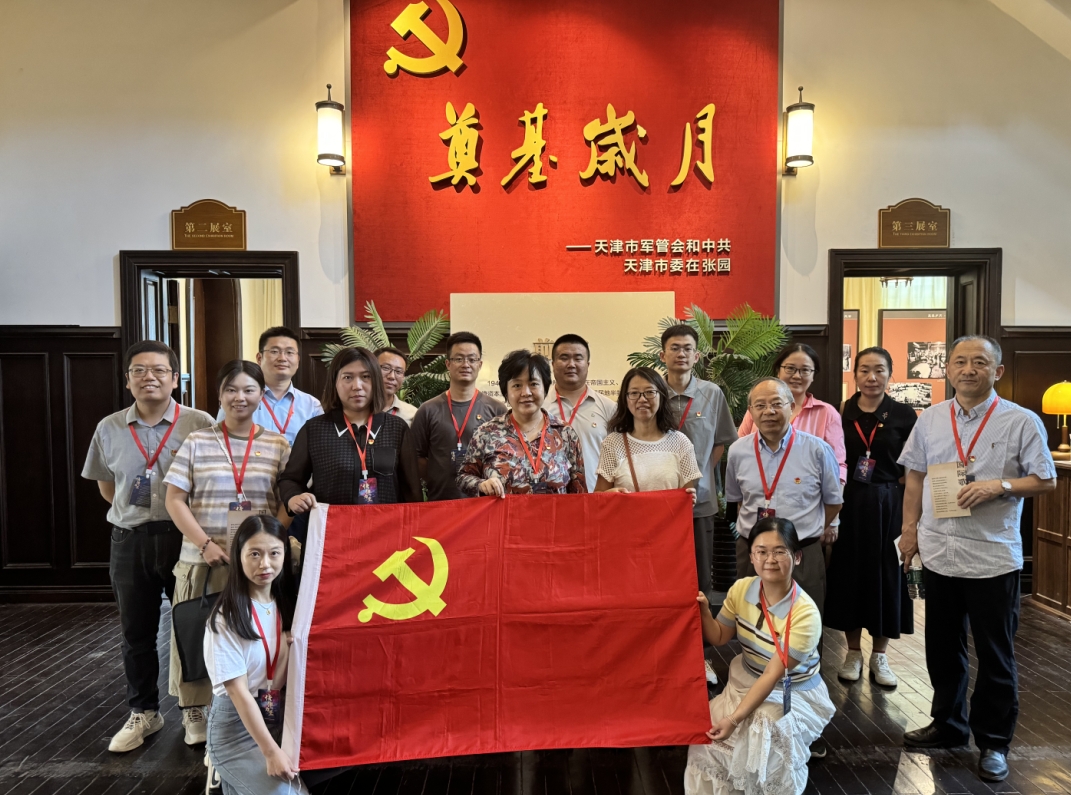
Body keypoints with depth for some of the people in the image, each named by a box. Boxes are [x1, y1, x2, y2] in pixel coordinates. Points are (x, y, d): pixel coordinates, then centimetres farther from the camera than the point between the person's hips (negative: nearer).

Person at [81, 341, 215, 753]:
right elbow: (106, 486, 15)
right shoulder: (109, 429, 2)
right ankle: (143, 713, 33)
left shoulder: (200, 424, -9)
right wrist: (136, 514, 8)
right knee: (135, 632, 14)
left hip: (186, 537, -3)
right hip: (130, 540, 3)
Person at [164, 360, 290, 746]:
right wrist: (205, 544, -10)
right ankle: (194, 712, 26)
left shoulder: (278, 445, 4)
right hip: (203, 559, 0)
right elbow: (174, 500, 0)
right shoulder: (197, 442, 2)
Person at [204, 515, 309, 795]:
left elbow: (277, 684, 1)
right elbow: (238, 690, -17)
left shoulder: (288, 604, 2)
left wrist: (288, 647, -18)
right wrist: (271, 752, -21)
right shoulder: (226, 616, -15)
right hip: (237, 728, -6)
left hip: (281, 720, 6)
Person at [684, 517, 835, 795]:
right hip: (745, 682, 4)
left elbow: (773, 676, -23)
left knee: (764, 735, -29)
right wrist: (704, 611, -18)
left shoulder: (805, 613, -26)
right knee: (706, 734, -14)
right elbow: (719, 638, 2)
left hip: (793, 693, -4)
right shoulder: (741, 589, -12)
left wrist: (735, 719, -27)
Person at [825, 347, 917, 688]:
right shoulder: (841, 413, 1)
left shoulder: (904, 415, -1)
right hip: (848, 505, 1)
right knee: (849, 574, 7)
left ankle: (879, 656, 23)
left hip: (888, 505, 0)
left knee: (886, 576, 7)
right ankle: (853, 652, 23)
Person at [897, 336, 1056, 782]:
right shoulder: (930, 419, 6)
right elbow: (915, 477, 11)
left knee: (995, 656, 9)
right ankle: (948, 726, 35)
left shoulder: (1022, 422, -5)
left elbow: (1045, 480, -3)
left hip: (994, 557, -4)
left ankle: (993, 742, 27)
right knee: (942, 649, 17)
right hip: (938, 553, 4)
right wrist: (910, 528, 8)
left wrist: (999, 486, -19)